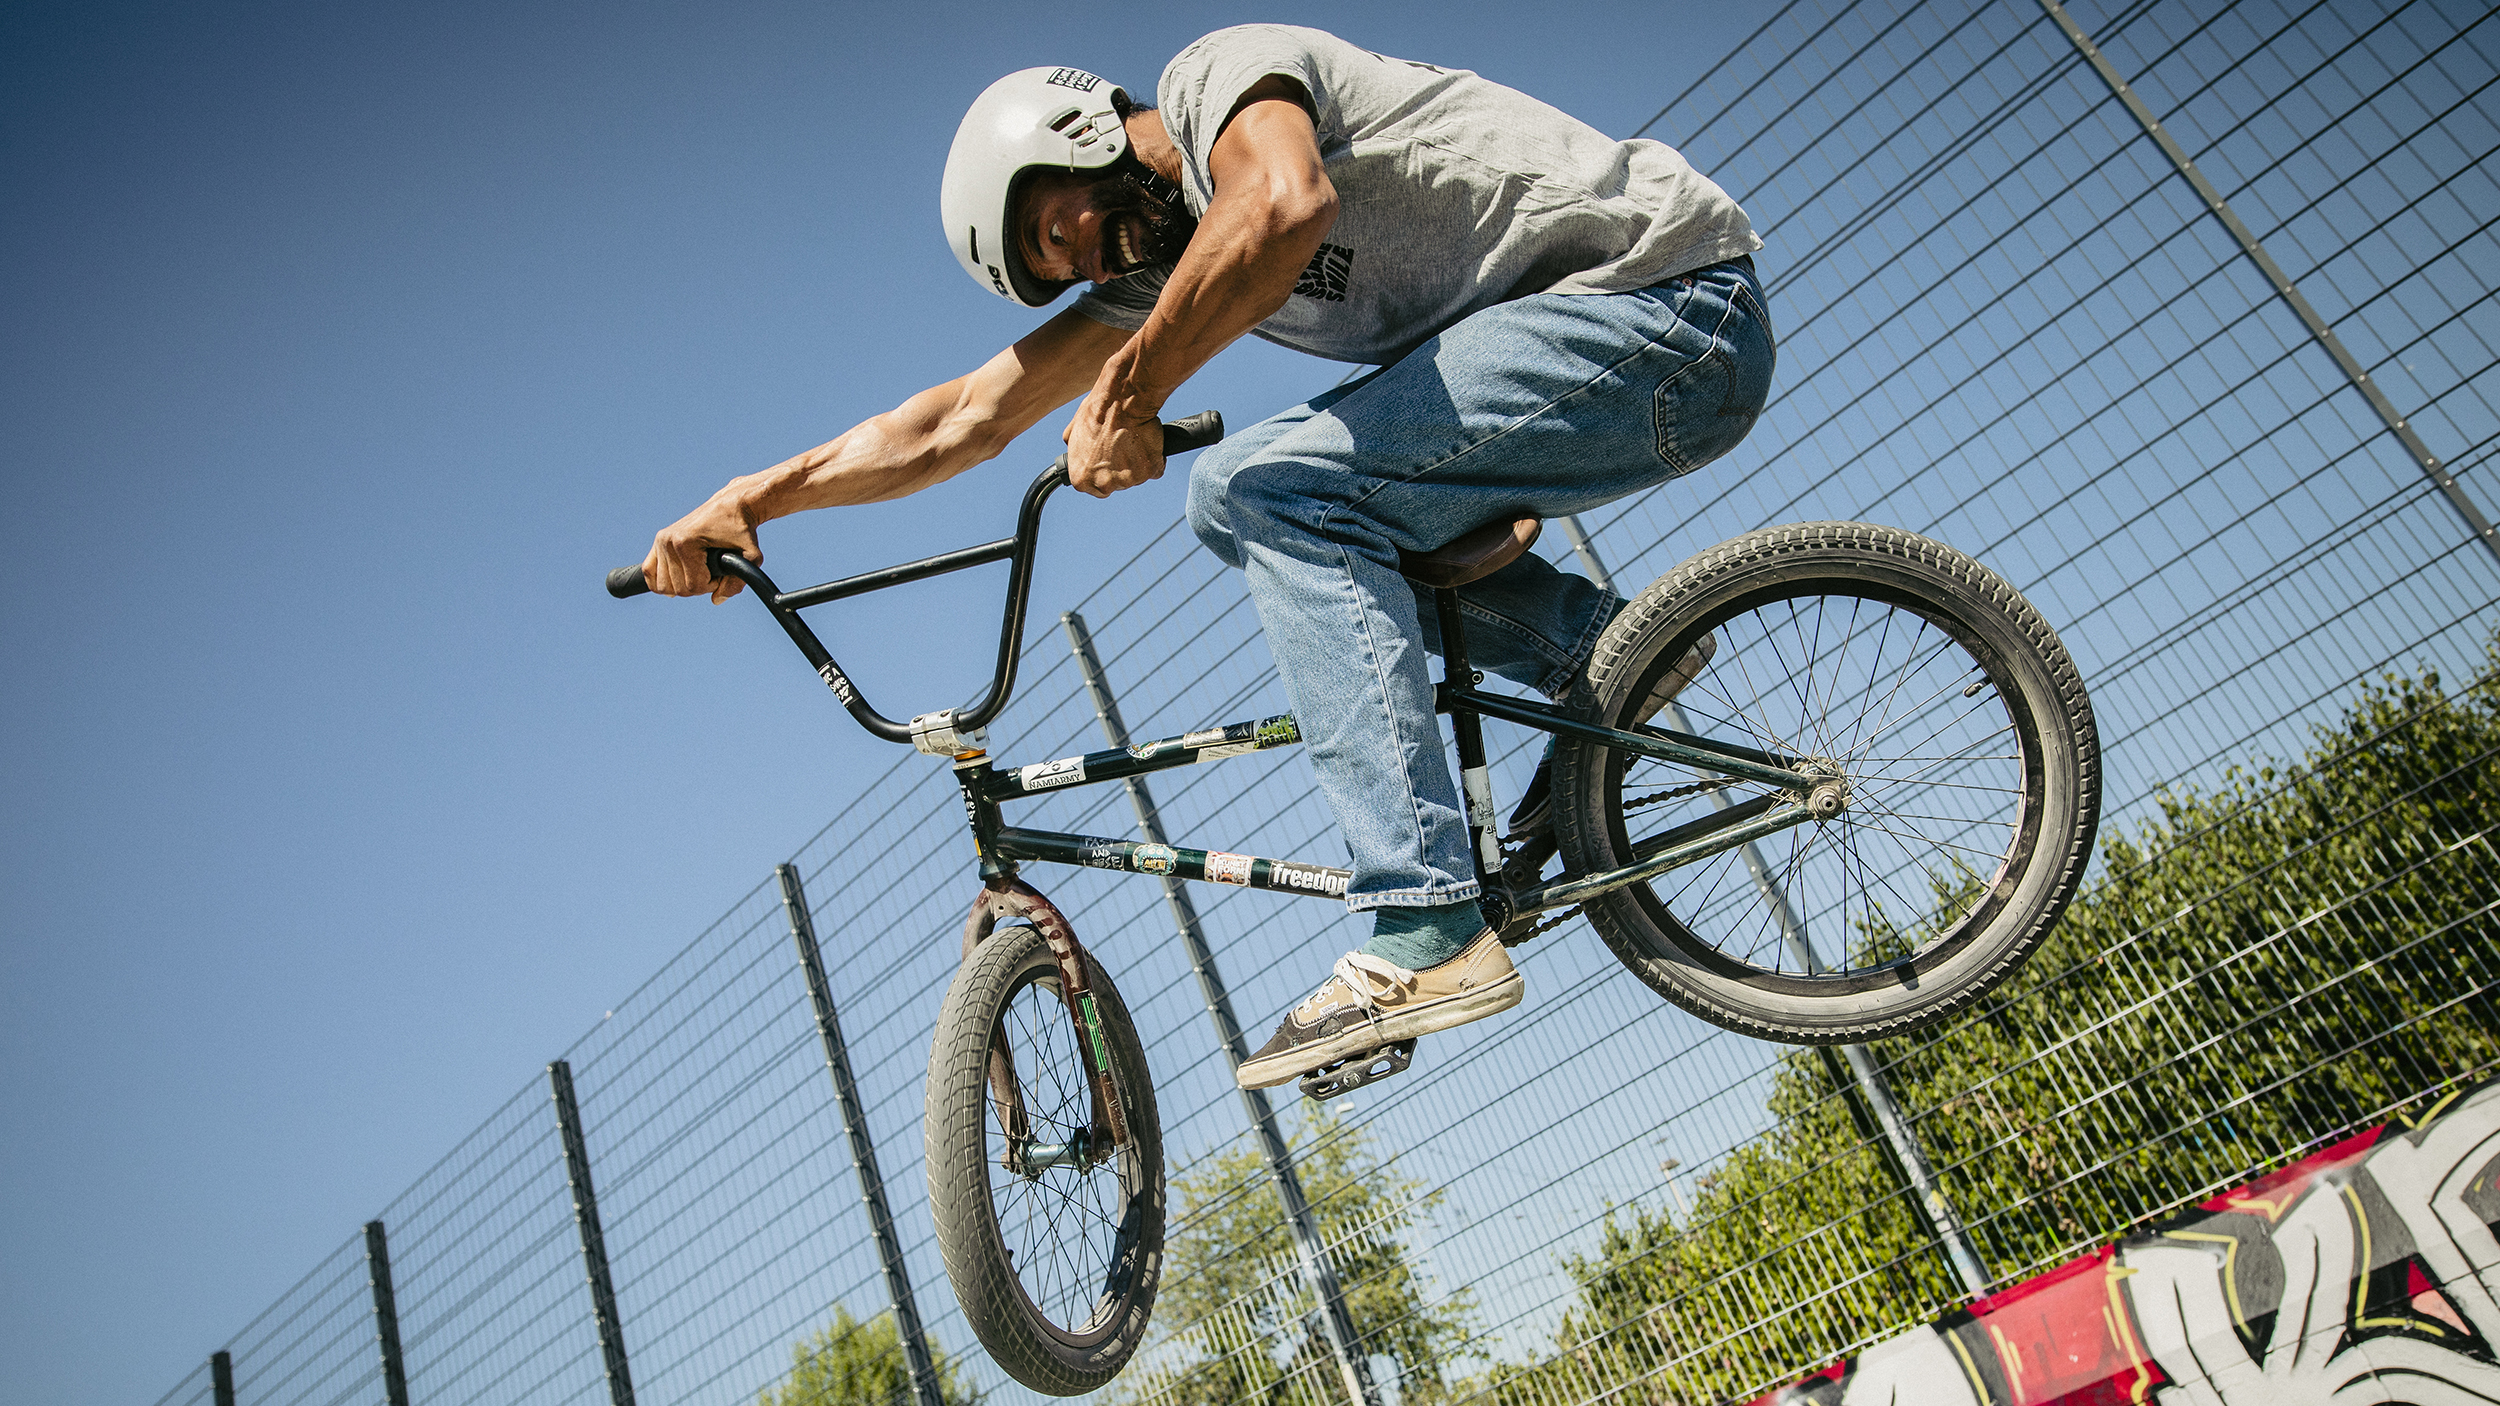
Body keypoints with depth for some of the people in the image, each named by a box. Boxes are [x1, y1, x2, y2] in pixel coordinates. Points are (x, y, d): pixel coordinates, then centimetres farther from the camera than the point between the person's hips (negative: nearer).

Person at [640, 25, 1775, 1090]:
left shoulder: (1220, 73, -8)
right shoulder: (1158, 261, 15)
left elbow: (1286, 206, -33)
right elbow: (969, 415, 13)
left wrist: (1127, 393, -22)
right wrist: (753, 497, 9)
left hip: (1670, 291, -9)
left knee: (1275, 487, -22)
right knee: (1237, 502, 6)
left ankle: (1424, 934, -25)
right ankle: (1598, 645, 5)